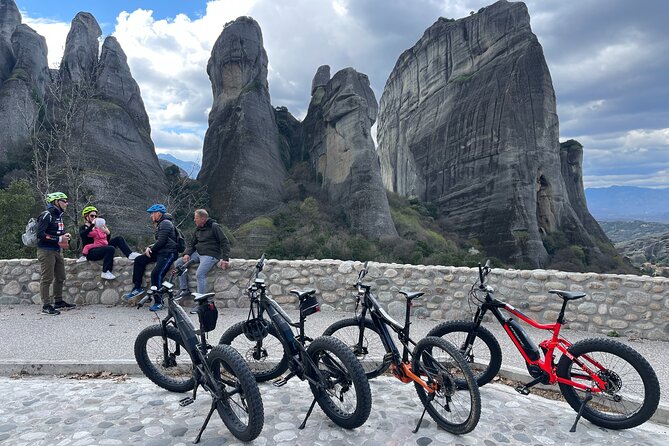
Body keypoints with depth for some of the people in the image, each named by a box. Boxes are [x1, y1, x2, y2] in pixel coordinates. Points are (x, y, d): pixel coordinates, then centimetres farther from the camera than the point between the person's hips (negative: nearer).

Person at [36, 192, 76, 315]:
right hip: (46, 251, -9)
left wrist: (65, 236, 7)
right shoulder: (46, 215, -13)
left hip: (57, 251, 9)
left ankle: (59, 302, 26)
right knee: (47, 279, -4)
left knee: (60, 277, 14)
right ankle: (46, 306, 1)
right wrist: (59, 239, -19)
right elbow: (40, 234, -21)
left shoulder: (59, 216, 16)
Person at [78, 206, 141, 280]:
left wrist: (108, 233, -8)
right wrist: (92, 225, -21)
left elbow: (107, 240, 12)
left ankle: (129, 254, -16)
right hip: (91, 252, -5)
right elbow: (82, 235, -19)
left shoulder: (99, 226, 18)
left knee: (118, 238, -4)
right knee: (111, 249, -33)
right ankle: (105, 272, -31)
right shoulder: (84, 227, 7)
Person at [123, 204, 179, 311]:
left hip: (168, 253, -11)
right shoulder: (160, 224, 24)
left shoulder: (165, 223, -9)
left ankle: (159, 302, -14)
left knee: (156, 274, -22)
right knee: (139, 260, 0)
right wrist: (150, 248, 6)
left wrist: (151, 249, -5)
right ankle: (137, 288, 2)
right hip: (160, 252, 11)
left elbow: (161, 242, -19)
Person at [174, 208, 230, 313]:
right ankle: (184, 290, 3)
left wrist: (225, 259, -17)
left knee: (200, 274, -27)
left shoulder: (214, 227, -8)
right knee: (179, 263, -3)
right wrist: (187, 254, -2)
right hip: (198, 253, 8)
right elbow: (192, 243, 19)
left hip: (210, 255, -8)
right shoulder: (198, 229, 15)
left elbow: (225, 242, -10)